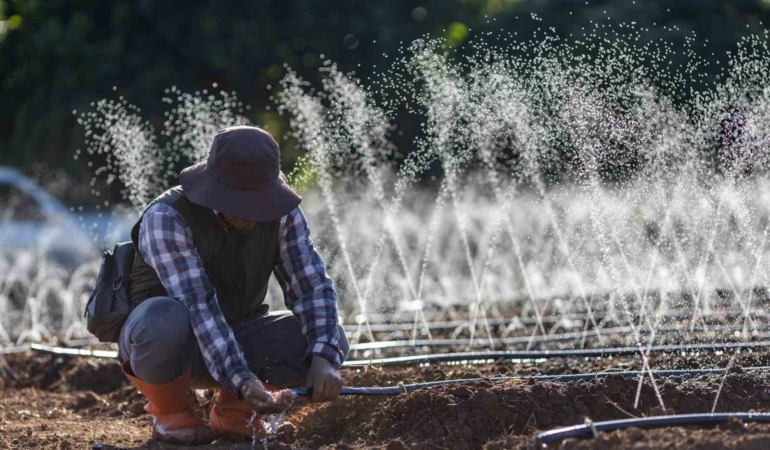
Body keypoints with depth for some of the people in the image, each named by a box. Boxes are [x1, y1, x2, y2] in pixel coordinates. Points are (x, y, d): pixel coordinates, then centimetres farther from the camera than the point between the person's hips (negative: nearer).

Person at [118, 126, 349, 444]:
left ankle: (231, 408, 3)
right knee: (165, 317, -40)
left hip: (234, 341, 4)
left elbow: (312, 286, -17)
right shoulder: (166, 217, -27)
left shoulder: (282, 213, -12)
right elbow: (198, 306, -36)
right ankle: (169, 412, -8)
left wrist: (324, 359, -36)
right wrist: (242, 380, -47)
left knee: (329, 339, -20)